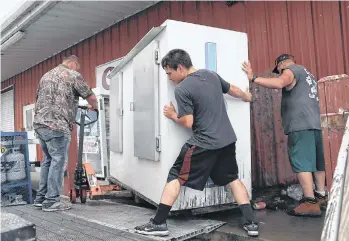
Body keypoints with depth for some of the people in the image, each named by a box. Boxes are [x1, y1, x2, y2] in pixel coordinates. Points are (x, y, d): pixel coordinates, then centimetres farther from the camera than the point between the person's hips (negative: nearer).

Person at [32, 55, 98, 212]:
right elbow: (90, 97, 6)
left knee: (48, 159, 17)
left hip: (39, 123, 8)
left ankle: (40, 197, 20)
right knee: (58, 161, -2)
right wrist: (94, 107, 26)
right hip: (57, 125, -8)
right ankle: (51, 201, 0)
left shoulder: (46, 75, 23)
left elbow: (38, 98, 27)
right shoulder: (73, 75, 2)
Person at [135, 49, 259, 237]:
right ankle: (251, 223, 18)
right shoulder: (211, 75, 7)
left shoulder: (182, 89, -14)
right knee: (233, 179, 20)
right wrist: (247, 97, 43)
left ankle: (159, 223, 8)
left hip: (203, 144, -7)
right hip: (227, 140, 7)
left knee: (175, 178, 5)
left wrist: (172, 115, 6)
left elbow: (188, 123, -14)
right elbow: (234, 90, 23)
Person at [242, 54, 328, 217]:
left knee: (301, 162, -12)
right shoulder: (307, 74, 30)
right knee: (316, 161, 12)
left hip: (300, 124, -10)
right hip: (313, 123, 10)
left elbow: (278, 83, -21)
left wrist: (253, 78, -20)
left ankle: (310, 202, -16)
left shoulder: (291, 70, 0)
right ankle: (321, 196, 19)